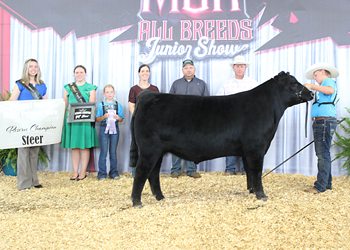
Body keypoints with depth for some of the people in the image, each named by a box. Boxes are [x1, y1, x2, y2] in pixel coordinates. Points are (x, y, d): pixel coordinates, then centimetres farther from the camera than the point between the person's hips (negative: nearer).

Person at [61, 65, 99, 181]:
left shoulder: (90, 88, 6)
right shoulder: (68, 87, 13)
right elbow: (64, 105, 12)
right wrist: (64, 118, 2)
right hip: (71, 119, 2)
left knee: (85, 146, 0)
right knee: (74, 146, 5)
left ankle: (83, 172, 6)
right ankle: (75, 172, 10)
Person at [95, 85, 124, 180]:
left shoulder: (118, 105, 8)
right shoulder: (101, 105, 3)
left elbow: (121, 119, 10)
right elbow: (97, 119, 2)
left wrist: (118, 118, -11)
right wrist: (103, 117, -17)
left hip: (115, 129, 2)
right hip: (104, 129, -2)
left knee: (113, 152, 7)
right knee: (103, 152, -2)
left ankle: (114, 173, 16)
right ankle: (102, 174, 4)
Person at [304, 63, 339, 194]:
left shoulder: (329, 81, -3)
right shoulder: (324, 86, 26)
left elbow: (330, 90, -27)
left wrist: (312, 86, -23)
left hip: (325, 121, -11)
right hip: (320, 122, 11)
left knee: (323, 154, -11)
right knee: (323, 154, 13)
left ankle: (320, 186, -11)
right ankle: (327, 183, 20)